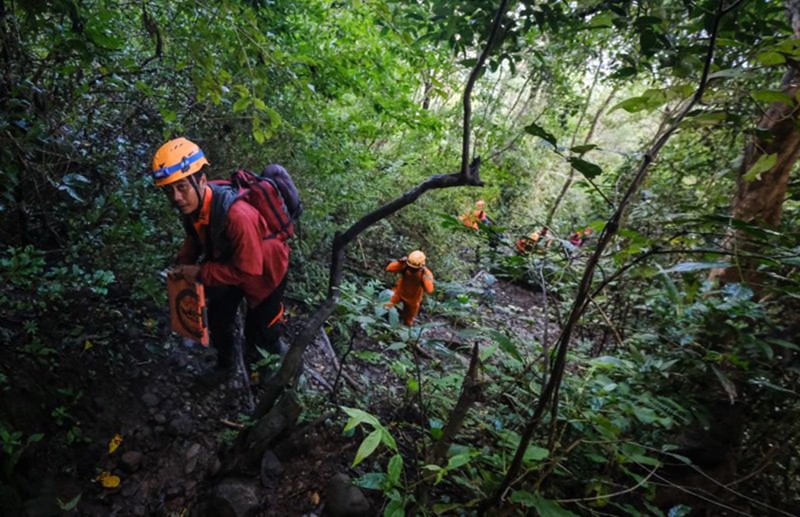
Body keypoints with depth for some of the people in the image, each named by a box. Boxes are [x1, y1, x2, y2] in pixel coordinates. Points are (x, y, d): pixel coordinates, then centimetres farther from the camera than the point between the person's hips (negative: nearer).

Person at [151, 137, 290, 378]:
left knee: (261, 331, 10)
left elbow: (248, 271, -34)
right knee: (218, 320, 19)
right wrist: (183, 264, -11)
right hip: (229, 262, 6)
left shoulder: (237, 215, -43)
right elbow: (195, 236, 4)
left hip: (264, 270, -6)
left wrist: (200, 273, -28)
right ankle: (225, 363, 48)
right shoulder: (192, 204, -19)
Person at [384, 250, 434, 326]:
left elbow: (429, 290, -45)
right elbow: (389, 269, -34)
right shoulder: (405, 266, -29)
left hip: (412, 299, -1)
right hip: (399, 293, 1)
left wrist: (425, 277, -51)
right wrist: (400, 262, -45)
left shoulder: (426, 274, -33)